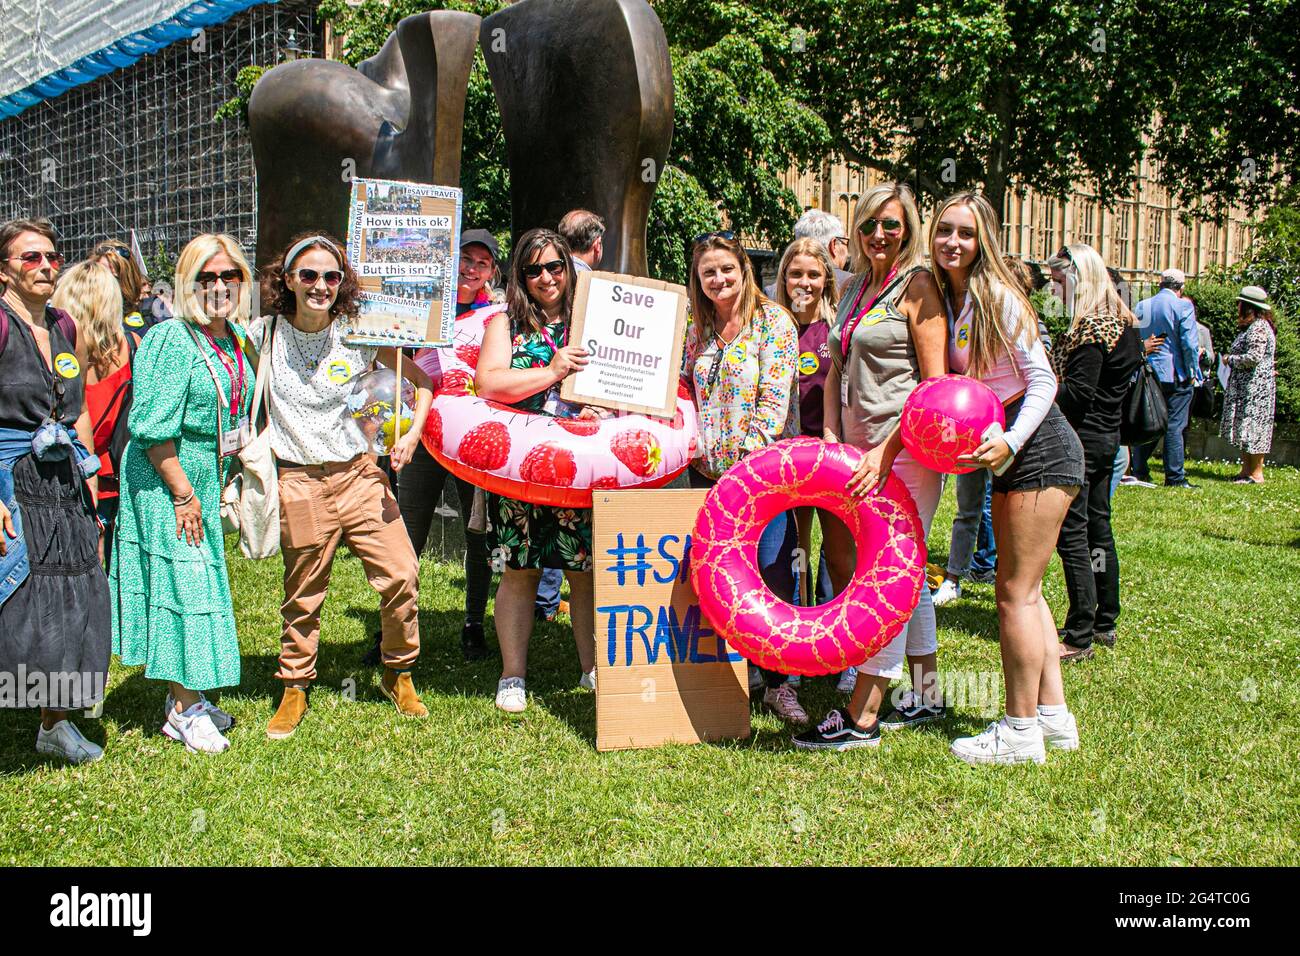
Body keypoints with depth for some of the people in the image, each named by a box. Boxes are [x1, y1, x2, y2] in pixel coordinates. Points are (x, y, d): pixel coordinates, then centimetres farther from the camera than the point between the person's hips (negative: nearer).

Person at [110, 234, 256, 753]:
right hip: (165, 481, -8)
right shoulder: (170, 340, -17)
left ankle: (186, 697, 25)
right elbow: (153, 428, -20)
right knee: (182, 583, -5)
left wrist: (221, 484, 15)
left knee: (202, 585, 13)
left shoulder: (236, 338, 8)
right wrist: (183, 492, -18)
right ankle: (185, 711, 6)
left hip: (208, 481, 8)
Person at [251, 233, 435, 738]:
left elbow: (422, 382, 8)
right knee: (303, 595, 6)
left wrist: (412, 434, -4)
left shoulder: (361, 336, 0)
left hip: (360, 473, 1)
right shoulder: (262, 335, 0)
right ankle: (294, 690, 26)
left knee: (401, 575, -6)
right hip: (298, 483, -1)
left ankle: (399, 674, 16)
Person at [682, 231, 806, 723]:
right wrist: (692, 445, 2)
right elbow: (684, 392, 17)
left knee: (772, 571, -4)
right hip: (708, 469, 5)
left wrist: (750, 449, -16)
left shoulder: (774, 322, -2)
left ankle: (778, 682, 6)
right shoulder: (696, 329, 12)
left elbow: (774, 397, -9)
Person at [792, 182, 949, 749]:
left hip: (908, 448, -8)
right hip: (864, 449, 8)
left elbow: (935, 383, -13)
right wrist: (831, 438, 3)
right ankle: (925, 697, 27)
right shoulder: (856, 289, 16)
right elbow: (837, 369, 18)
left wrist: (886, 452, -19)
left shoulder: (917, 286, -7)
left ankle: (862, 718, -3)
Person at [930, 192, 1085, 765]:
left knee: (1016, 592, -5)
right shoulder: (944, 301, 8)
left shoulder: (998, 297, -14)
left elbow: (1042, 380, -15)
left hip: (1039, 449, -9)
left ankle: (1021, 732, 4)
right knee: (1023, 591, 14)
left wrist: (1011, 441, -26)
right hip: (1010, 456, 9)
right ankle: (1054, 716, 23)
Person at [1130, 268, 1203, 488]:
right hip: (1175, 375, -5)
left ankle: (1138, 471, 14)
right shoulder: (1182, 306, -9)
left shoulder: (1141, 306, 5)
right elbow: (1189, 343, -13)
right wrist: (1192, 373, -3)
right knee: (1174, 426, -1)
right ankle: (1174, 477, 1)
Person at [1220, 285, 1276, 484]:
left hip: (1255, 387, -10)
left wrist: (1230, 359, -10)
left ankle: (1256, 474, -3)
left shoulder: (1258, 327, -16)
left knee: (1253, 428, -6)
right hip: (1246, 387, 10)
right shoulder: (1253, 326, 17)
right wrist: (1232, 358, 12)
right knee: (1243, 428, 12)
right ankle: (1246, 470, 16)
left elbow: (1253, 357, -23)